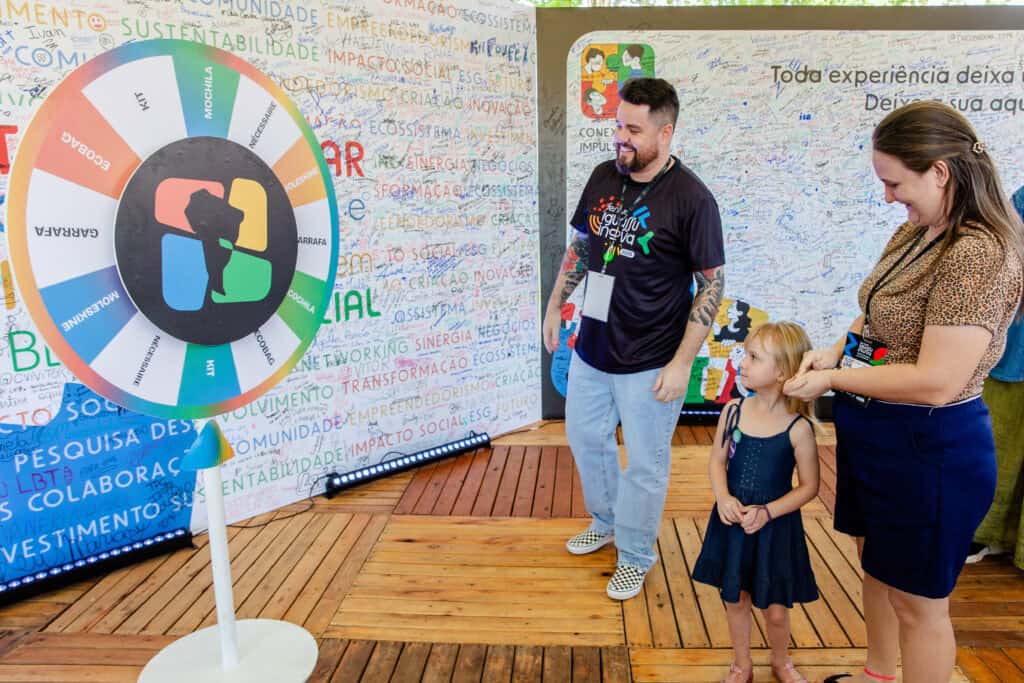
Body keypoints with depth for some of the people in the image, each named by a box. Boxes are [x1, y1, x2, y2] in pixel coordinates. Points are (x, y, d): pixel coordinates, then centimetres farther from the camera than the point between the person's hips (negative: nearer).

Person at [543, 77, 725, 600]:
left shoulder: (691, 198, -16)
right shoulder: (603, 176, 1)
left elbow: (712, 283, -13)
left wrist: (682, 361, -16)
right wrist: (555, 305, 15)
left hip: (649, 362, -6)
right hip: (591, 347, 6)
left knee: (644, 464, 9)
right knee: (585, 438, 21)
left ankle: (635, 555, 33)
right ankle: (606, 521, 48)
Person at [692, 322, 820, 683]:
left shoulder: (798, 427, -17)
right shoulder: (734, 410, -7)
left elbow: (808, 486, -9)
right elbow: (717, 461, 2)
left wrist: (767, 512, -19)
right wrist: (723, 497, -16)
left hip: (775, 528, -3)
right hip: (732, 521, 3)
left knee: (775, 609, 12)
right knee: (735, 599, 17)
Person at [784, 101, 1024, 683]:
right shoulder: (915, 233, 3)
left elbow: (936, 382, -29)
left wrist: (833, 379, -19)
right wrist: (835, 351, -2)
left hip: (928, 449, -9)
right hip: (872, 432, 9)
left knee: (916, 602, 11)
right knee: (878, 568, 27)